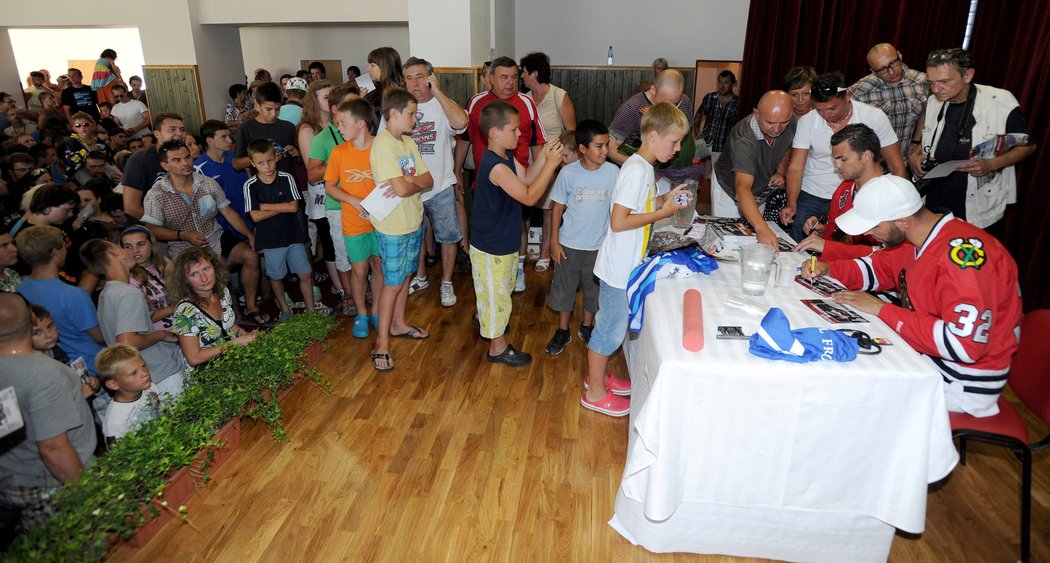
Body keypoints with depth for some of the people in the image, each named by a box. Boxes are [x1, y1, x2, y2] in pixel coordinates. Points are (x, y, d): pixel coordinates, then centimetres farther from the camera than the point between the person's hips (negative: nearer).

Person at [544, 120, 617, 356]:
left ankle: (586, 326, 41)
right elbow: (558, 208, -4)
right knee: (564, 288, 13)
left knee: (594, 288, 17)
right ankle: (563, 331, 33)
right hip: (569, 245, -1)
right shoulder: (568, 173, -11)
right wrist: (554, 242, -4)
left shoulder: (613, 172, -9)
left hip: (599, 245, 1)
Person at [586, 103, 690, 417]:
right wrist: (662, 213, -19)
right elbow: (618, 222, -27)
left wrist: (665, 200, 4)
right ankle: (595, 393, 19)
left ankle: (599, 374, 39)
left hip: (627, 265, 10)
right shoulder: (636, 170, -22)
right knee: (611, 328, 4)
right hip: (620, 267, -10)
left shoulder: (645, 167, 9)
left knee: (611, 323, 22)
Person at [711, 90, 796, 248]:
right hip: (729, 189, -5)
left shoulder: (792, 122, -18)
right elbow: (742, 189, -51)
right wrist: (762, 228, -65)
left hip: (760, 193, 6)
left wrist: (781, 172, -12)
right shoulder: (743, 139, -39)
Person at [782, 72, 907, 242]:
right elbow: (795, 168, -5)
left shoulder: (874, 118, -7)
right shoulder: (806, 122, -3)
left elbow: (897, 167, -3)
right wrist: (791, 204, -21)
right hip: (810, 196, 1)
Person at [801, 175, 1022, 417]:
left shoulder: (964, 255, -29)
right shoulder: (912, 237, -2)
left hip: (962, 383, -8)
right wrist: (827, 268, -4)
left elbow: (964, 345, -34)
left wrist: (883, 310, -26)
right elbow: (875, 268, 16)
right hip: (926, 352, 8)